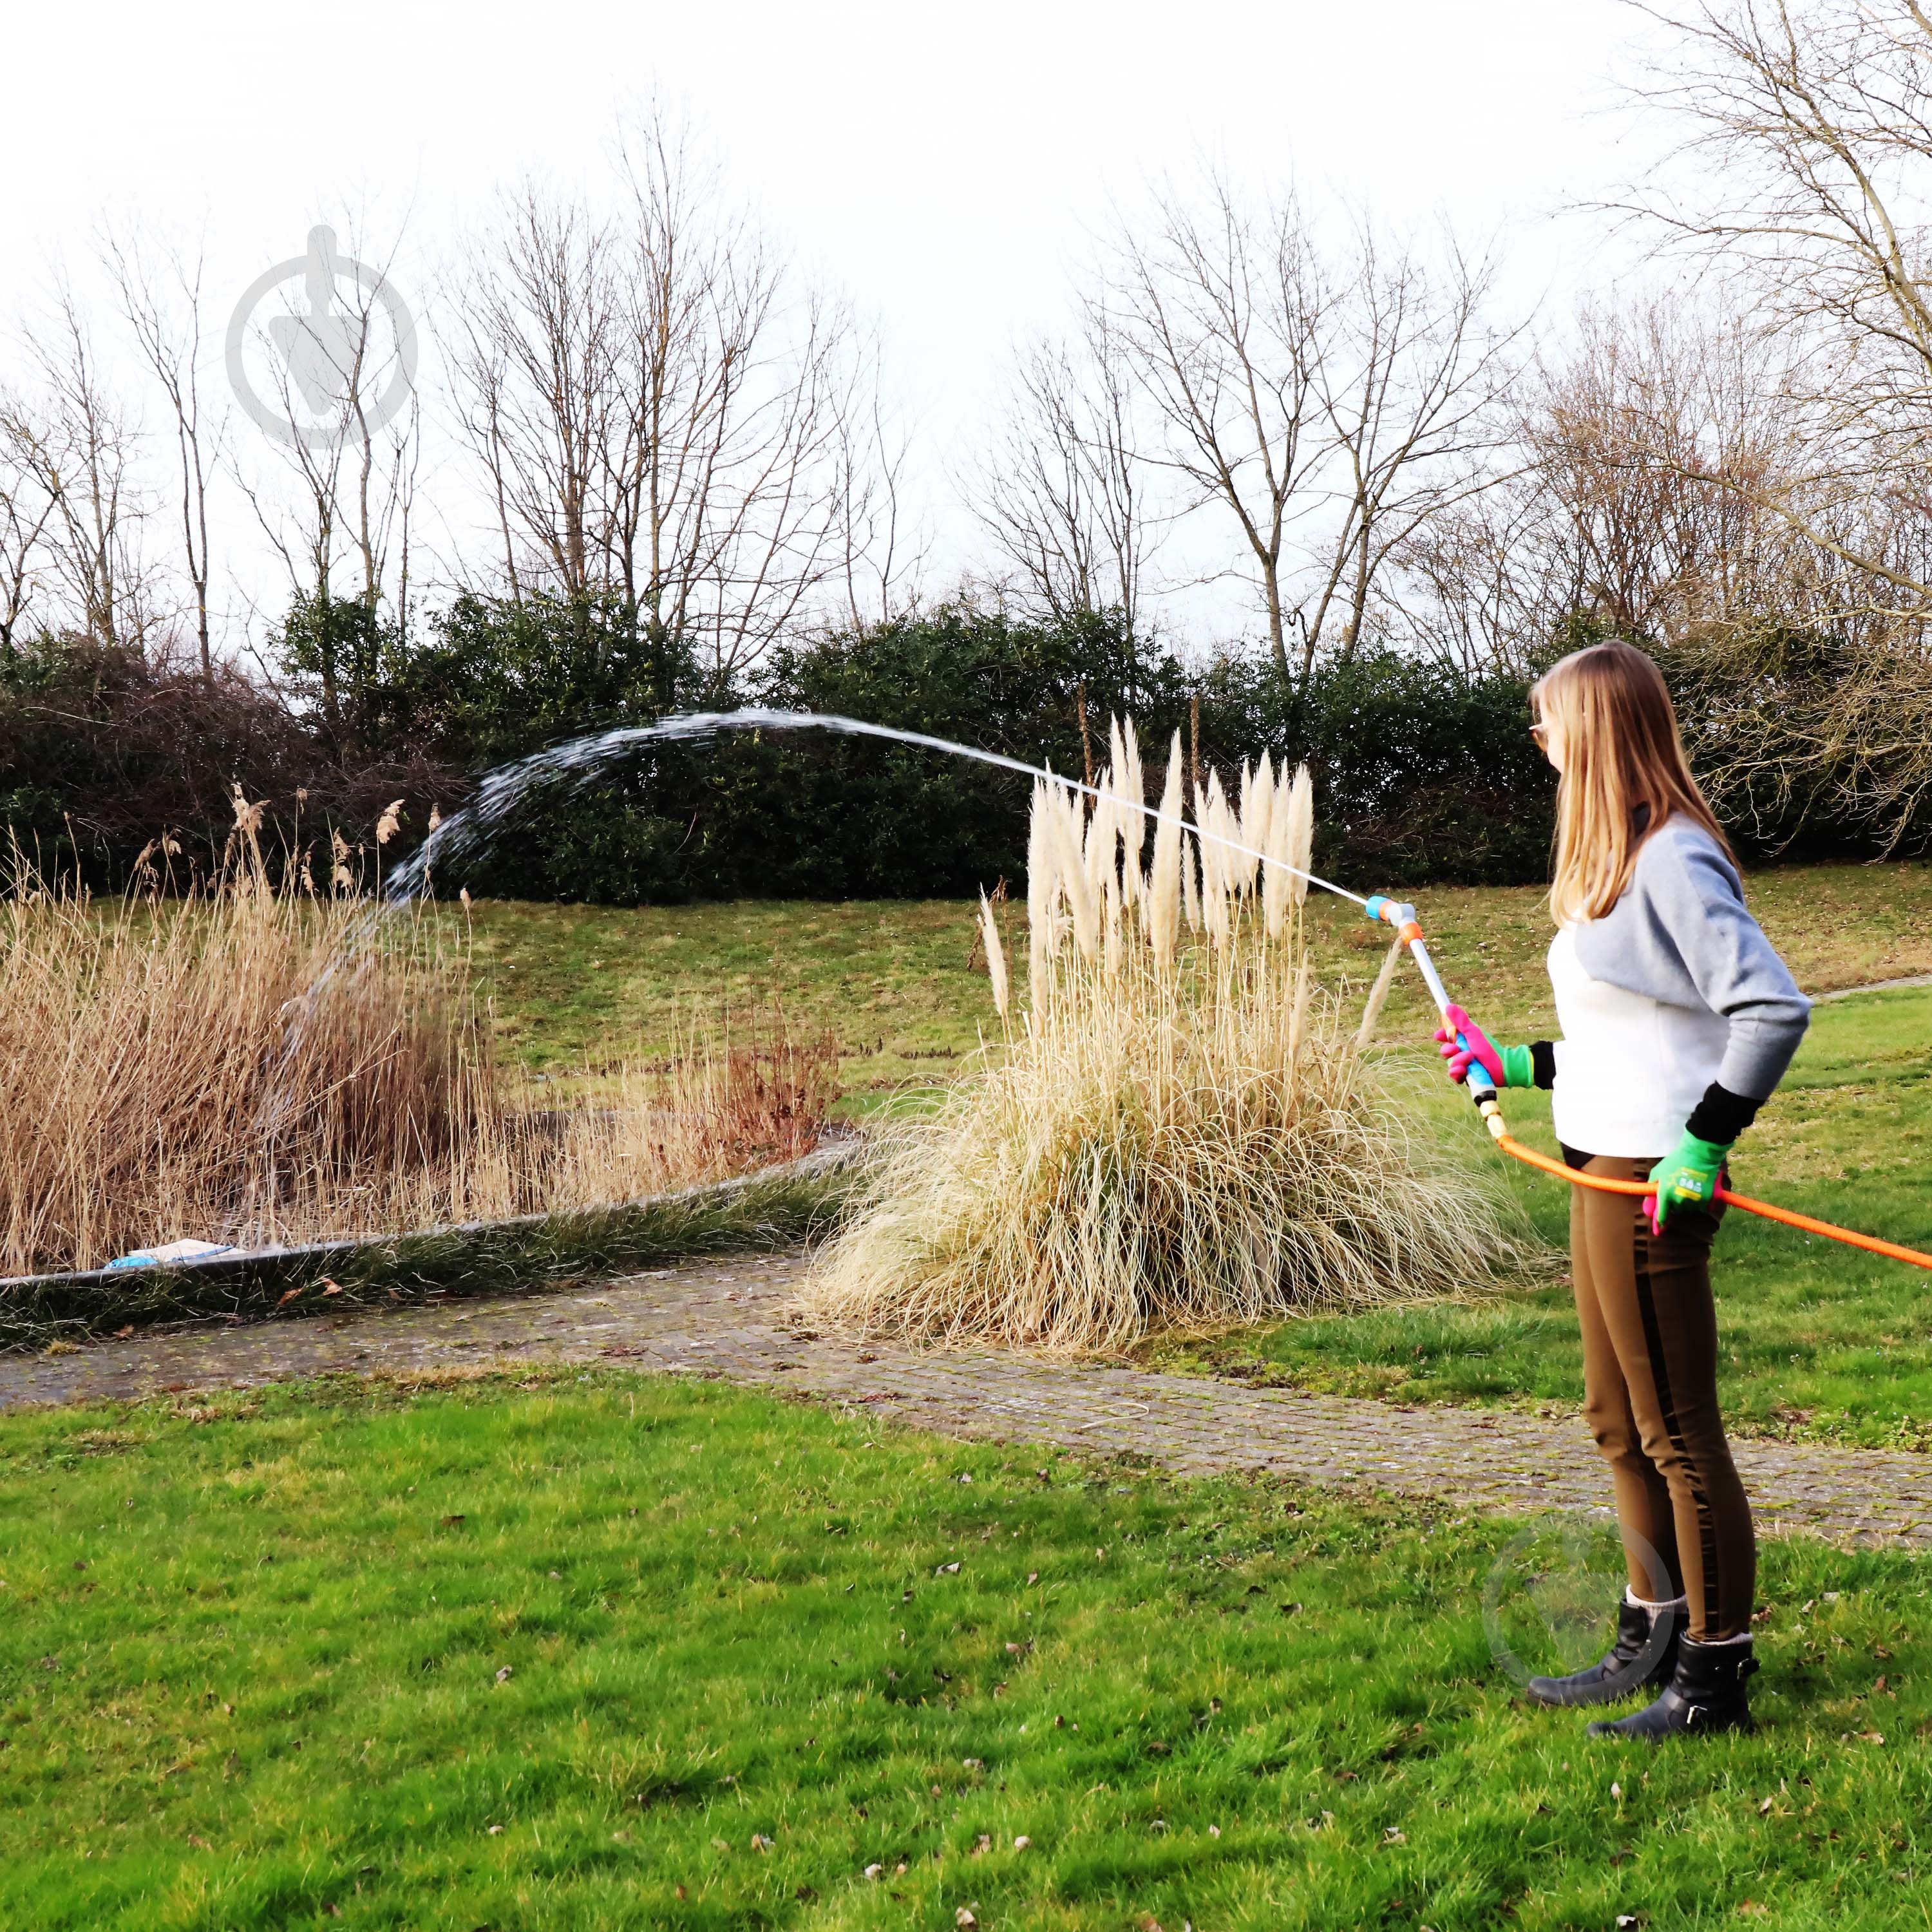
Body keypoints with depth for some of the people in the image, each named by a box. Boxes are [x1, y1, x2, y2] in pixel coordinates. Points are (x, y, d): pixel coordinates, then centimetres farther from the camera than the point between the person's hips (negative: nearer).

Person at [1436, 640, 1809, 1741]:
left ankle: (1715, 1676, 12)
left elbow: (1775, 1009, -24)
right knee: (1621, 1423, 18)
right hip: (1605, 1174, 10)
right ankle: (1655, 1637, 31)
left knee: (1678, 1431, 0)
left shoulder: (1673, 861, -17)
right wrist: (1516, 1064, 20)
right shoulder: (1620, 858, 14)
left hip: (1655, 1185, -10)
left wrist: (1703, 1142, -23)